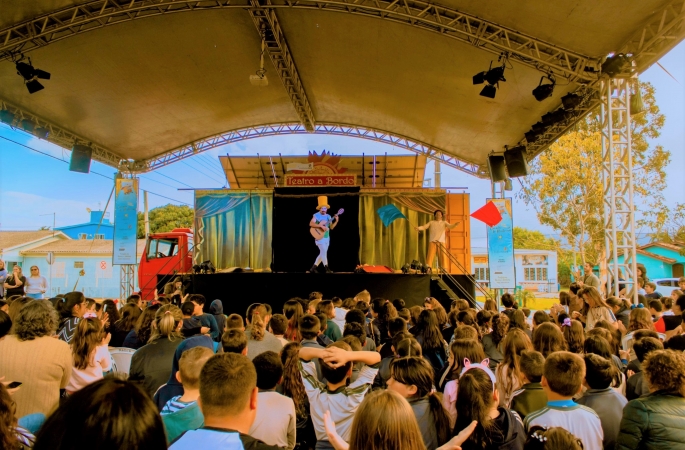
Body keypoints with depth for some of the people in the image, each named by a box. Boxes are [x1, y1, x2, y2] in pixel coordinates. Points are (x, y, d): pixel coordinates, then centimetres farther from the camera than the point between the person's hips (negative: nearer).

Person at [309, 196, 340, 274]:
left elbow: (331, 227, 7)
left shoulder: (328, 216, 9)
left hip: (327, 238, 6)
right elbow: (311, 224, -22)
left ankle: (313, 268, 15)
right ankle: (326, 268, -6)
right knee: (323, 252, -12)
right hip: (319, 237, -6)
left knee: (322, 253, 7)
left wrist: (336, 221, -8)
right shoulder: (316, 215, -8)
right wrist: (320, 226, -28)